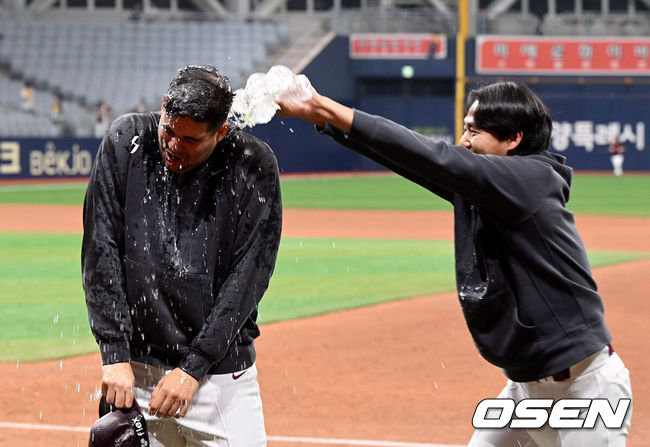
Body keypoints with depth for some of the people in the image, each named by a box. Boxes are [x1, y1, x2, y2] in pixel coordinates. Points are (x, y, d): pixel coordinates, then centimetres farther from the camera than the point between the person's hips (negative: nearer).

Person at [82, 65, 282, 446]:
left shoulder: (254, 165, -7)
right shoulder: (126, 142, -3)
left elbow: (248, 276, -9)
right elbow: (101, 253, -3)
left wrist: (193, 368, -14)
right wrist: (115, 354, -10)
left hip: (222, 371, -1)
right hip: (135, 369, 1)